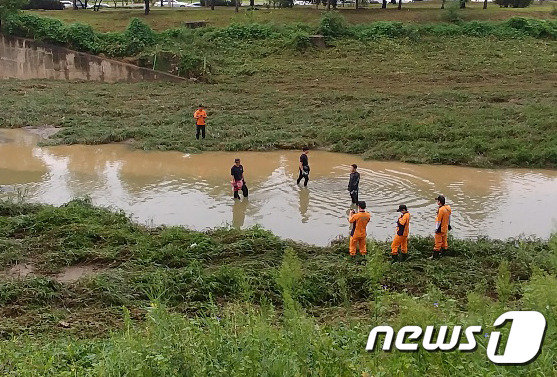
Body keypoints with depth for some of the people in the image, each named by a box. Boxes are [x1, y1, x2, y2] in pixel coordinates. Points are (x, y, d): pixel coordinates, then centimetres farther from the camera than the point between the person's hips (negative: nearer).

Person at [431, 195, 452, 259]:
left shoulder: (441, 209, -26)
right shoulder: (448, 207, 1)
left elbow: (439, 220, -21)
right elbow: (449, 217, 14)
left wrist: (437, 228, -14)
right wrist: (448, 224, 26)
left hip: (441, 228, -9)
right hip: (446, 228, 9)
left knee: (438, 242, -1)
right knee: (444, 240, 19)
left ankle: (435, 255, 5)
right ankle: (443, 253, 31)